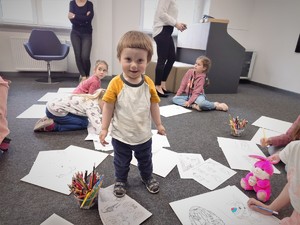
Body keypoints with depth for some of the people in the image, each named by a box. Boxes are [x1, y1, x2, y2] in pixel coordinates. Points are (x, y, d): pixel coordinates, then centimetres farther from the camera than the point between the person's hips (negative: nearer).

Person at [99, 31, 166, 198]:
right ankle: (120, 181, 50)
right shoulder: (116, 84, -20)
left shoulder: (149, 83, -12)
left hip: (144, 135, 2)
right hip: (121, 136, -2)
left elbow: (154, 105, 0)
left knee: (145, 160, 26)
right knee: (121, 163, 22)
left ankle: (148, 177, 54)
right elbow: (108, 107, -12)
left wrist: (158, 124, 6)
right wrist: (104, 129, -10)